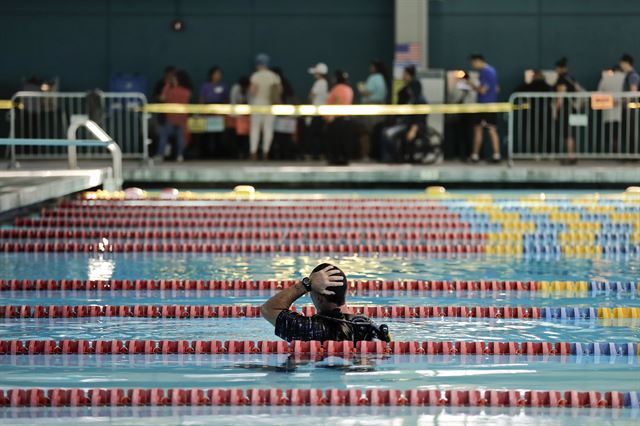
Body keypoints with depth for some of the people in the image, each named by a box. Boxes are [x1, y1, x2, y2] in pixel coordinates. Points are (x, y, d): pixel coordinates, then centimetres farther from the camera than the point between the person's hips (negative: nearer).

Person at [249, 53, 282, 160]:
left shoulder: (256, 76, -8)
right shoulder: (274, 76, 4)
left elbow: (252, 91, -14)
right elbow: (280, 90, 6)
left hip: (258, 103, -3)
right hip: (270, 105, 3)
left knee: (255, 127, 0)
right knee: (268, 128, 4)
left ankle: (253, 152, -7)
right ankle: (265, 152, 2)